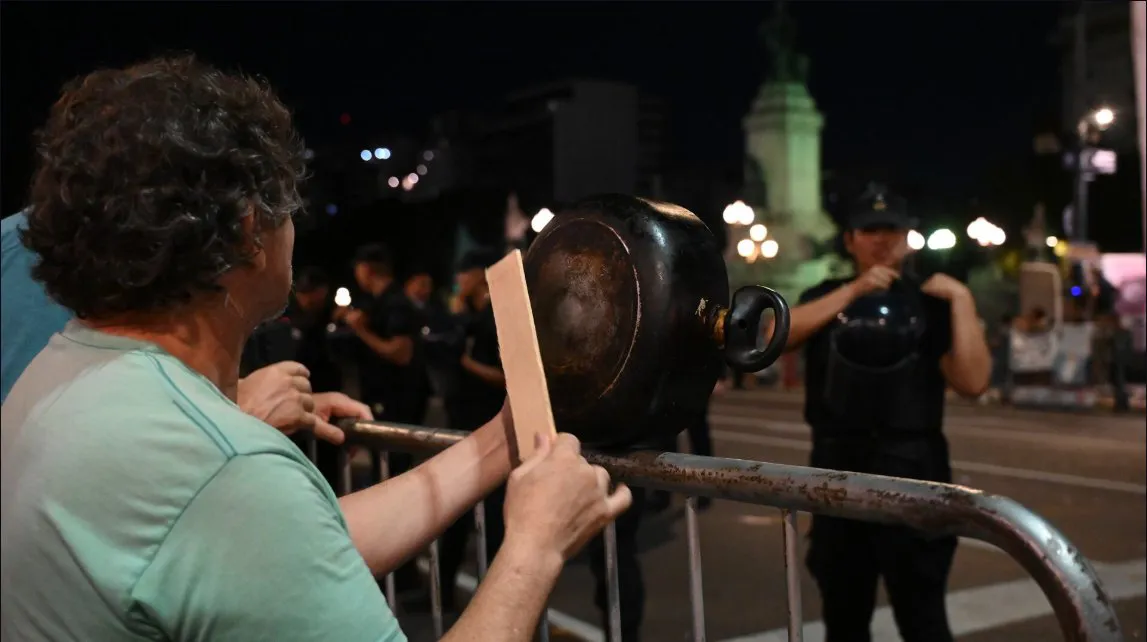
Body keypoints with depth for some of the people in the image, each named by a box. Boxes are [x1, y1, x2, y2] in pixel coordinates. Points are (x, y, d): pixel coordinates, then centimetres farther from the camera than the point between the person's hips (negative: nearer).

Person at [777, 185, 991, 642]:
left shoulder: (929, 303, 0)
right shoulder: (826, 298, 10)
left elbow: (973, 382, -11)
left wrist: (962, 300, -13)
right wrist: (854, 290, -16)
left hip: (911, 473, -3)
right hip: (837, 473, 3)